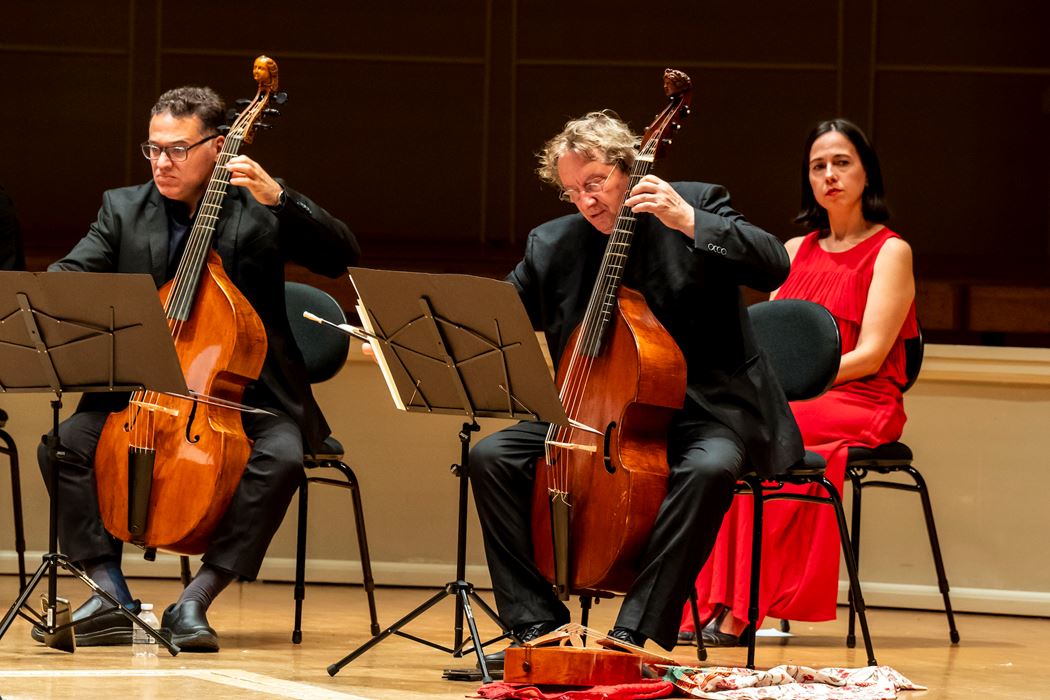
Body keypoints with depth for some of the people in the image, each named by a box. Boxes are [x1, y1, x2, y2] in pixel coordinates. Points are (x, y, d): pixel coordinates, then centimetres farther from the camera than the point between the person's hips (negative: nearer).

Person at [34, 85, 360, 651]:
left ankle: (194, 602, -28)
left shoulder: (258, 211, 1)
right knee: (64, 443, -23)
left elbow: (342, 256, -7)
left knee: (281, 456, -33)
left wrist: (279, 198, -19)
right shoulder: (123, 209, 9)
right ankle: (111, 598, -21)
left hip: (244, 393, -2)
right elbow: (72, 274, -2)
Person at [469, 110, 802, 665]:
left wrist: (687, 221, -26)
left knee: (710, 467, -38)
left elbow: (773, 266, -16)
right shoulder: (552, 246, 8)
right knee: (493, 457, -14)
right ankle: (537, 623, -13)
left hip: (700, 411, -4)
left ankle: (637, 631, -36)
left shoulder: (697, 204, -4)